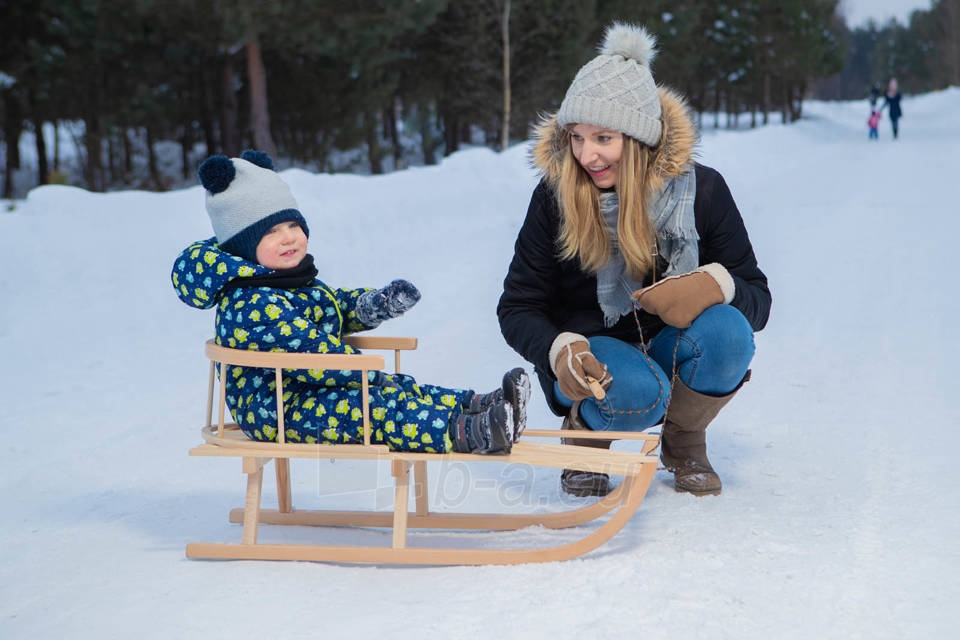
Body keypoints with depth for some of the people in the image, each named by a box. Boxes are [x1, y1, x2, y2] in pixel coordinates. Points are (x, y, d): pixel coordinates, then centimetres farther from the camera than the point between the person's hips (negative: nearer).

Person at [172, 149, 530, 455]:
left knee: (403, 389, 1)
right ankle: (465, 434, -38)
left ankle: (476, 406, -8)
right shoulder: (248, 305, -22)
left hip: (310, 392, 11)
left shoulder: (301, 283, 13)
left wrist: (373, 305, 7)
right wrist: (369, 374, -25)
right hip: (273, 408, -11)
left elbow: (337, 306, 29)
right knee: (372, 409, -27)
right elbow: (306, 349, -28)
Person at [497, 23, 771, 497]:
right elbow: (517, 308, -6)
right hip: (591, 358, -2)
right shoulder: (555, 195, -12)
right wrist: (560, 351, -29)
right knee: (636, 392, -37)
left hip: (668, 352, 2)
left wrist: (715, 284, -32)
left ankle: (684, 440, 0)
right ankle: (585, 433, 1)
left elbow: (757, 297, -8)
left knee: (727, 332, -31)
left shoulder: (701, 189, -11)